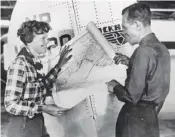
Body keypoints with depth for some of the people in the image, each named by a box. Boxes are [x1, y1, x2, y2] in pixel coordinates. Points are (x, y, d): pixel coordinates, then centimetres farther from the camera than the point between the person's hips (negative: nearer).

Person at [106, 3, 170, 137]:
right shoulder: (161, 48, 3)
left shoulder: (144, 51, -23)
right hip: (151, 117, 8)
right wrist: (130, 62, 8)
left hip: (136, 120, -8)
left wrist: (115, 87, -4)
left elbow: (132, 96, -22)